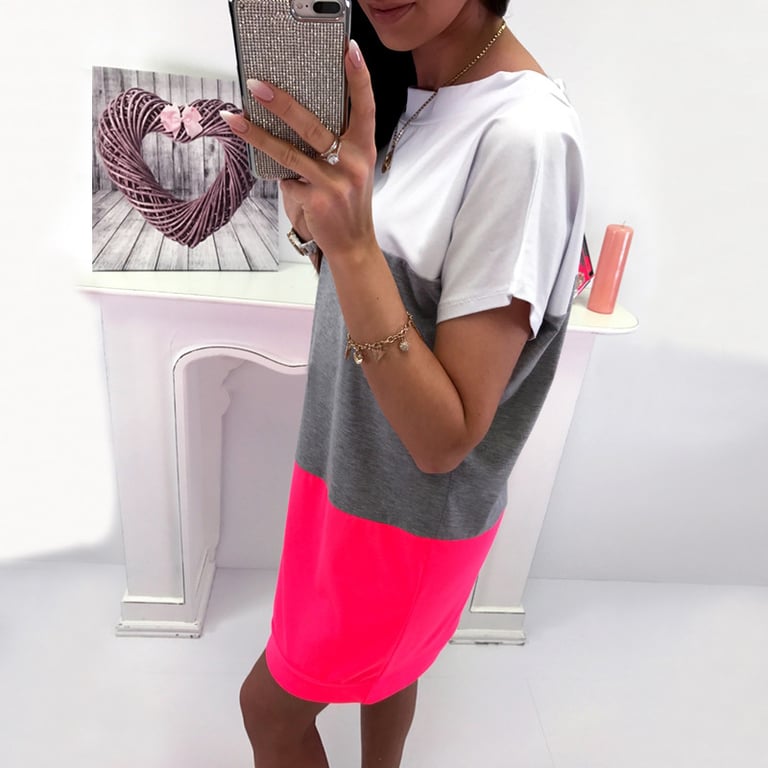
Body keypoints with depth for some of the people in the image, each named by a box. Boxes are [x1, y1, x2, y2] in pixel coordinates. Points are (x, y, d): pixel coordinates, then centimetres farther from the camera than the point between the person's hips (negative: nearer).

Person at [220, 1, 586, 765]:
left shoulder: (524, 135, -27)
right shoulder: (396, 89, -1)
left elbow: (444, 439, -27)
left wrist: (353, 241, -36)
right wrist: (311, 205, -13)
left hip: (413, 514, -7)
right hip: (354, 465, 7)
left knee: (271, 704, 14)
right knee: (382, 664, 28)